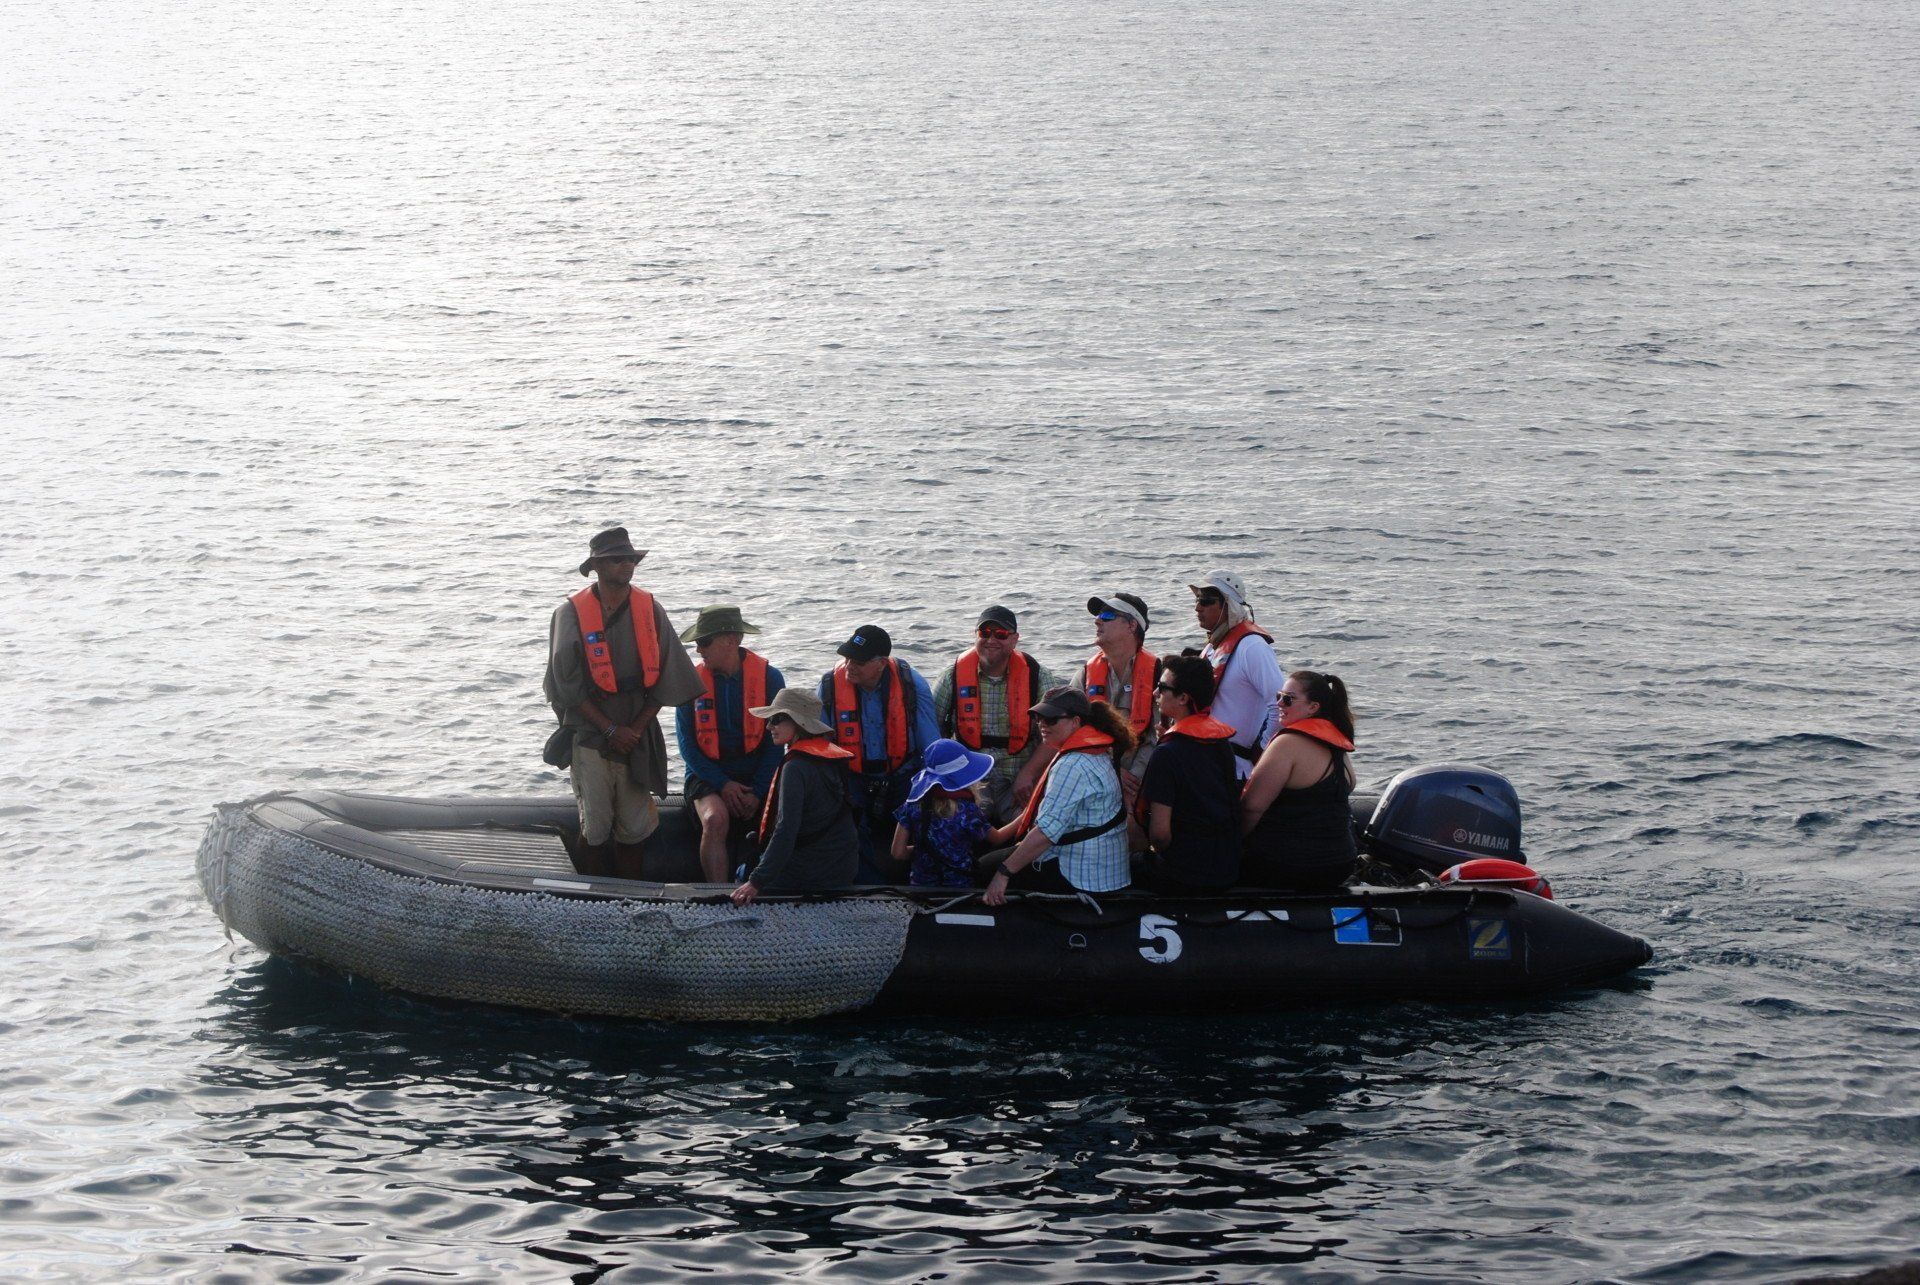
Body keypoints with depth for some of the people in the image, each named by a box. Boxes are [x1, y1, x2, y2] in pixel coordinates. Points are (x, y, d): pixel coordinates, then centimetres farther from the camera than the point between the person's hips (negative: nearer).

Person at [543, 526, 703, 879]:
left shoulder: (650, 610, 4)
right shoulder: (571, 614, -5)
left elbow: (665, 679, 4)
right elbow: (568, 684, -7)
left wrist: (637, 728, -6)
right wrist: (611, 730, -10)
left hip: (637, 735, 2)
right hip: (589, 736, -2)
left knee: (634, 826, 5)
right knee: (595, 827, 0)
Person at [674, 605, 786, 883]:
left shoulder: (769, 677, -2)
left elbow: (776, 741, -1)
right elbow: (687, 743, 0)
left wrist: (757, 792, -12)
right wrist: (722, 784, -12)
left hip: (757, 775, 0)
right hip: (708, 774, 0)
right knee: (715, 819, -32)